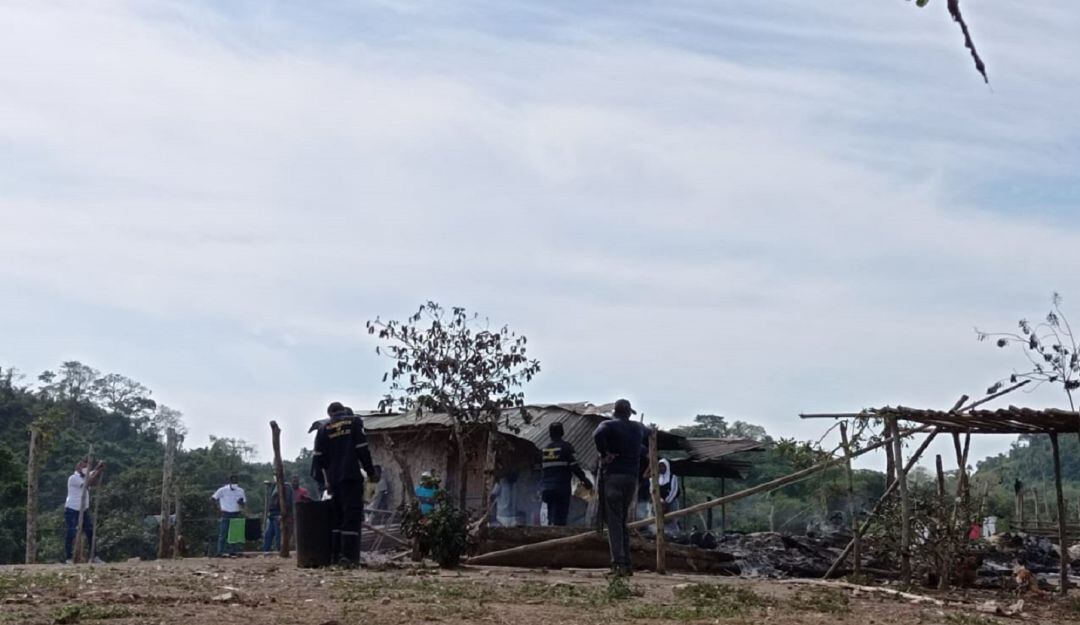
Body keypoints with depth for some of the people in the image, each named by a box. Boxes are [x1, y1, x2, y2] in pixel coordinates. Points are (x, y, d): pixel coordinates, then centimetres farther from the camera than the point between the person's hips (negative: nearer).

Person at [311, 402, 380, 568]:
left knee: (337, 517, 14)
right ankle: (348, 556, -16)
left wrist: (321, 480, 16)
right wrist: (371, 472, 4)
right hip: (352, 477, -4)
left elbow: (319, 457, 9)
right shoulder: (354, 422, 4)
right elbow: (363, 450, -3)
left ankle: (335, 555, 11)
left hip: (334, 479, 4)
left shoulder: (324, 428, 14)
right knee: (352, 517, -7)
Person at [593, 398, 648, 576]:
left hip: (613, 476, -5)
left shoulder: (609, 425, -2)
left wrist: (603, 454, -14)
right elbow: (648, 434, 38)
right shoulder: (638, 428, 15)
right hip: (632, 478, 5)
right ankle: (627, 563, 10)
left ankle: (618, 563, -15)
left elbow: (598, 434, -24)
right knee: (622, 520, 14)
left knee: (614, 521, -6)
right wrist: (645, 452, 38)